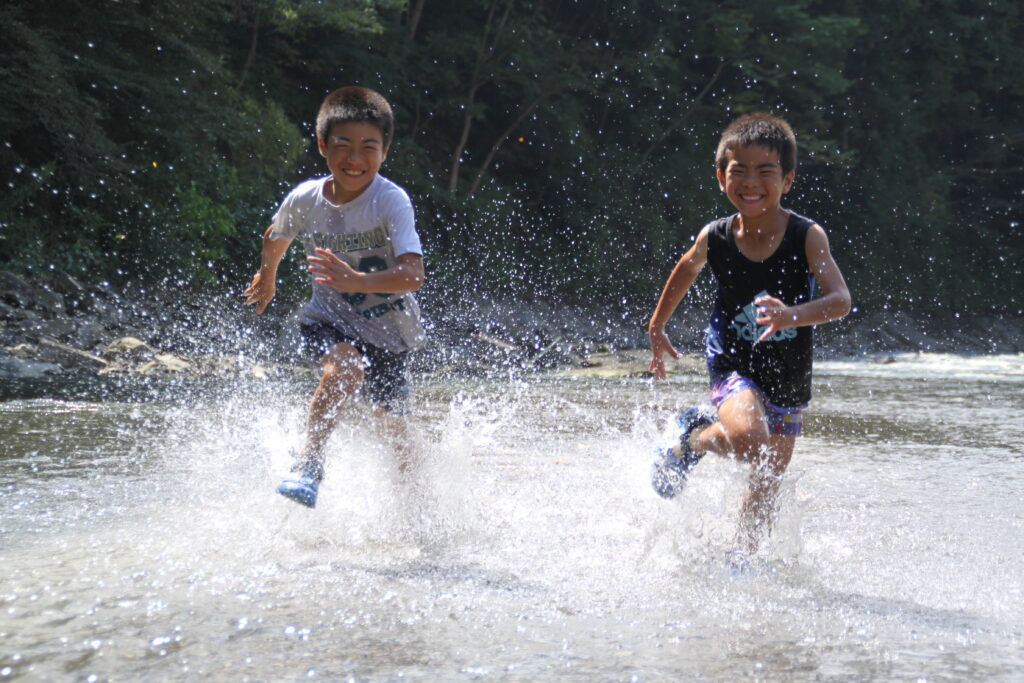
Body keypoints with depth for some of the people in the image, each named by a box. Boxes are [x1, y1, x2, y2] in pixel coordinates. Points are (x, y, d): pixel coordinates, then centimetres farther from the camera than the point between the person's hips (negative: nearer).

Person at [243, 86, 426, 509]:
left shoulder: (392, 201, -22)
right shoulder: (305, 199, -12)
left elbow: (413, 275, -33)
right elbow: (275, 239, 13)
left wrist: (358, 280, -48)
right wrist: (267, 276, 31)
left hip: (388, 330, -1)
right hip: (330, 320, 1)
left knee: (390, 422, 9)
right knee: (346, 368, -32)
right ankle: (309, 460, -17)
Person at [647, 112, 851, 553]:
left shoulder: (806, 236, -16)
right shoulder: (714, 238, -10)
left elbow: (840, 300, -27)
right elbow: (686, 270, 12)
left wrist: (793, 315, -46)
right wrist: (657, 327, 20)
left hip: (789, 379, 1)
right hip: (733, 367, -1)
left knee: (766, 484, 11)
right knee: (747, 437, -31)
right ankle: (693, 438, 1)